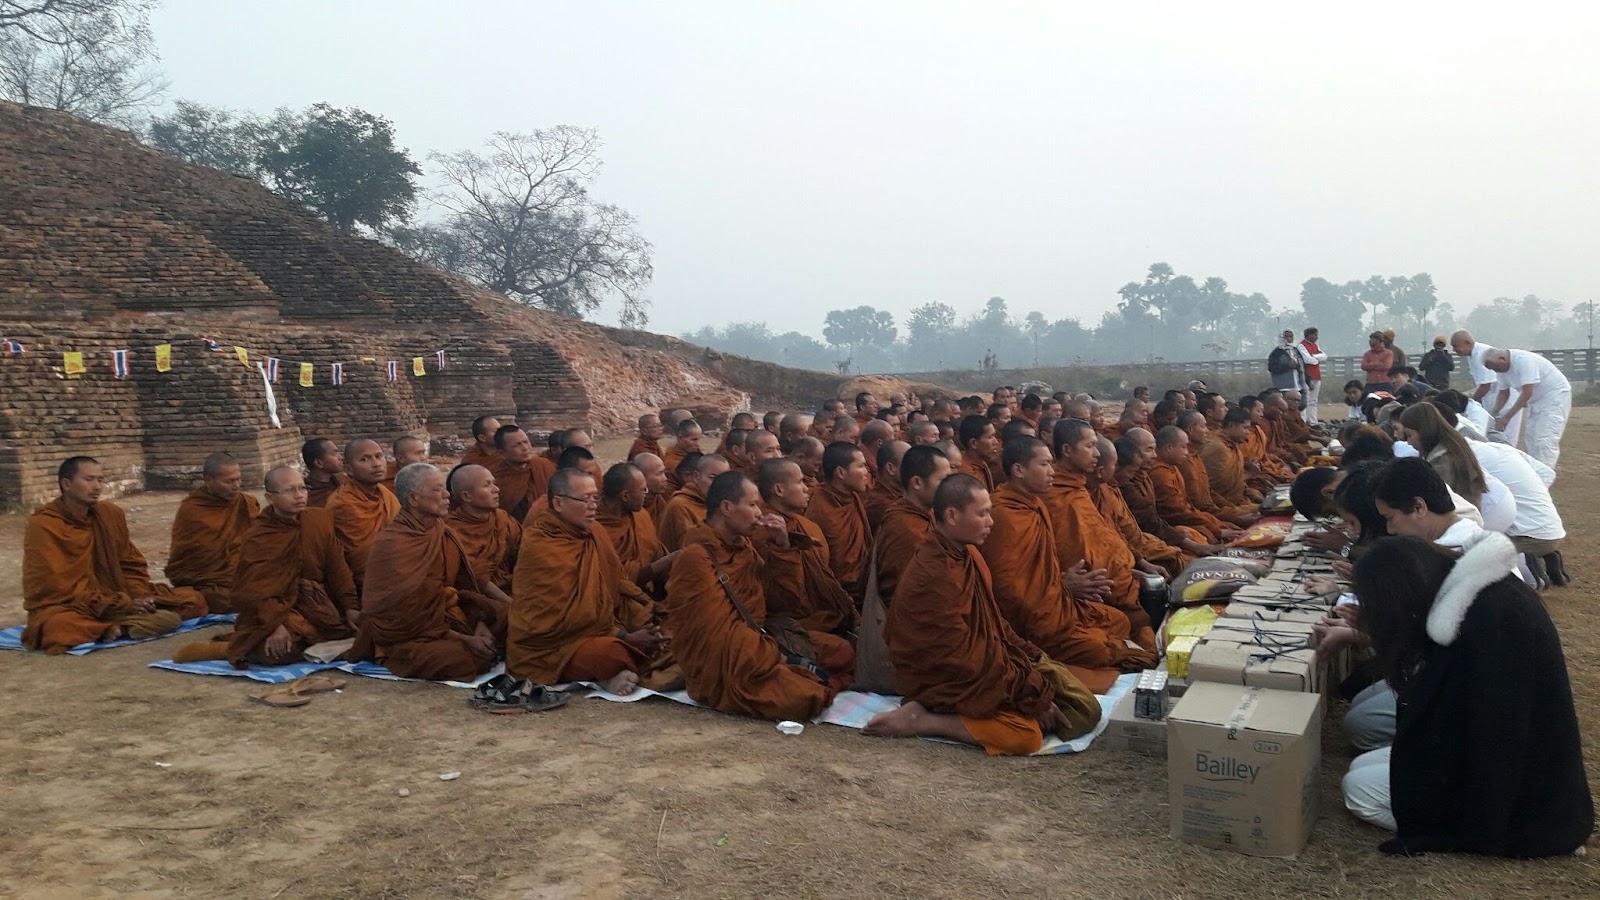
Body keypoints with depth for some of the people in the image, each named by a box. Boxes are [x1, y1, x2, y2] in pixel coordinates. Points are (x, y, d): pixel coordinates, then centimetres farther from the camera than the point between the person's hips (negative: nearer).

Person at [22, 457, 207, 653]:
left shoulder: (111, 513, 4)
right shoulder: (43, 525, -13)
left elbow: (131, 565, 10)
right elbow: (61, 587, -18)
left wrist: (139, 598, -11)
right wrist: (123, 606, -24)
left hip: (116, 601, 6)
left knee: (193, 599, -6)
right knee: (59, 627, -42)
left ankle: (120, 626, -26)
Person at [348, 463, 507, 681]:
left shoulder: (443, 533, 6)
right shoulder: (391, 543, -17)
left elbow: (466, 583, 7)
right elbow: (406, 615, -19)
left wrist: (480, 624, -11)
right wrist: (461, 638, -22)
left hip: (443, 617, 7)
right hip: (404, 636, -7)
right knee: (460, 658, -33)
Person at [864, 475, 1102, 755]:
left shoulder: (966, 553, 4)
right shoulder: (934, 574, -26)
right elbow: (966, 657, -24)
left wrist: (1035, 658, 3)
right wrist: (1035, 695, -19)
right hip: (948, 685, -10)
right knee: (1027, 734, -27)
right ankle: (920, 720, -13)